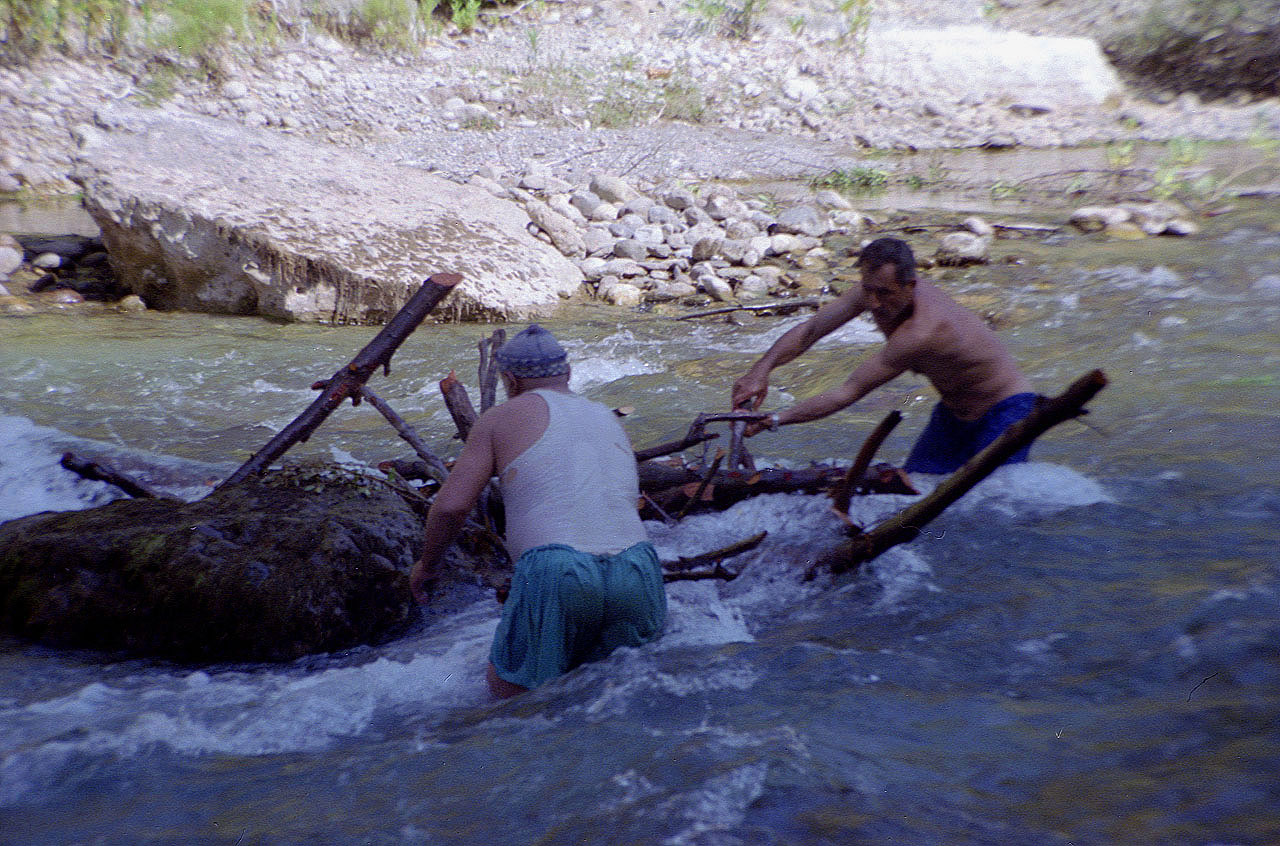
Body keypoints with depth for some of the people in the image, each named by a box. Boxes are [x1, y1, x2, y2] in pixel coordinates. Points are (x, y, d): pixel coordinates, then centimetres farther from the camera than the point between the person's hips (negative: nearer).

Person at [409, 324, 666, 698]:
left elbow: (451, 505, 3)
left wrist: (427, 563, 23)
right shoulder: (611, 421, 25)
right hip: (638, 574, 5)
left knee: (507, 689, 19)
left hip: (555, 578, -4)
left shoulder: (501, 417, 11)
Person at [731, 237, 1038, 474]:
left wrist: (775, 419, -34)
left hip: (1006, 411, -7)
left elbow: (849, 393, -35)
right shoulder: (876, 289, -14)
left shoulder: (924, 331, -38)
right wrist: (761, 369, -30)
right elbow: (809, 330, -12)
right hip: (952, 412, 8)